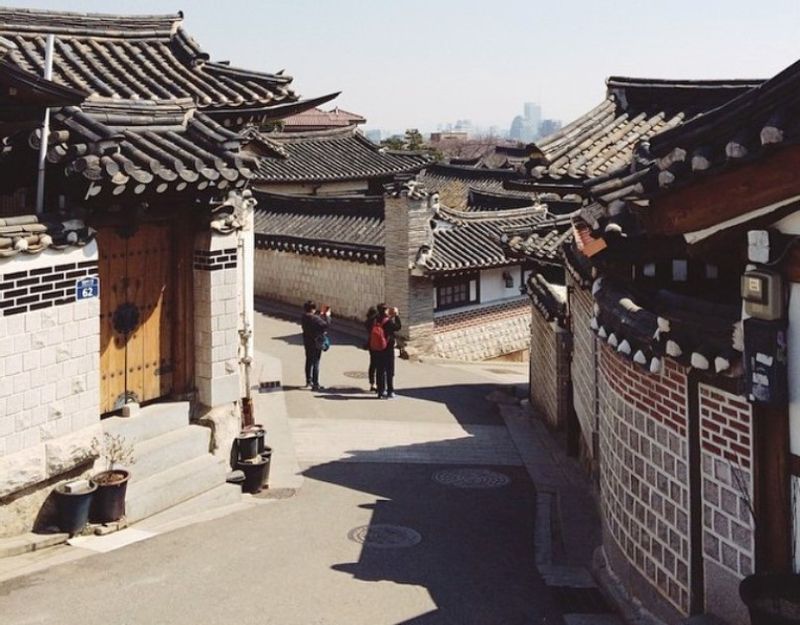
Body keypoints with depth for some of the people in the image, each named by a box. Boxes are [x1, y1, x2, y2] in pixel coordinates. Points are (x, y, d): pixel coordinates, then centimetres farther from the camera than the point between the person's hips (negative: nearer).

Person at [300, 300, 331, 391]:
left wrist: (321, 314, 12)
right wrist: (327, 316, -11)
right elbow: (326, 325, -24)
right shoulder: (315, 318, -23)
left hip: (307, 342, 8)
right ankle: (315, 384, -1)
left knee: (309, 361, 21)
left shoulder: (304, 317, 2)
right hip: (316, 343, -8)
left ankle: (308, 381, 34)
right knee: (315, 363, -2)